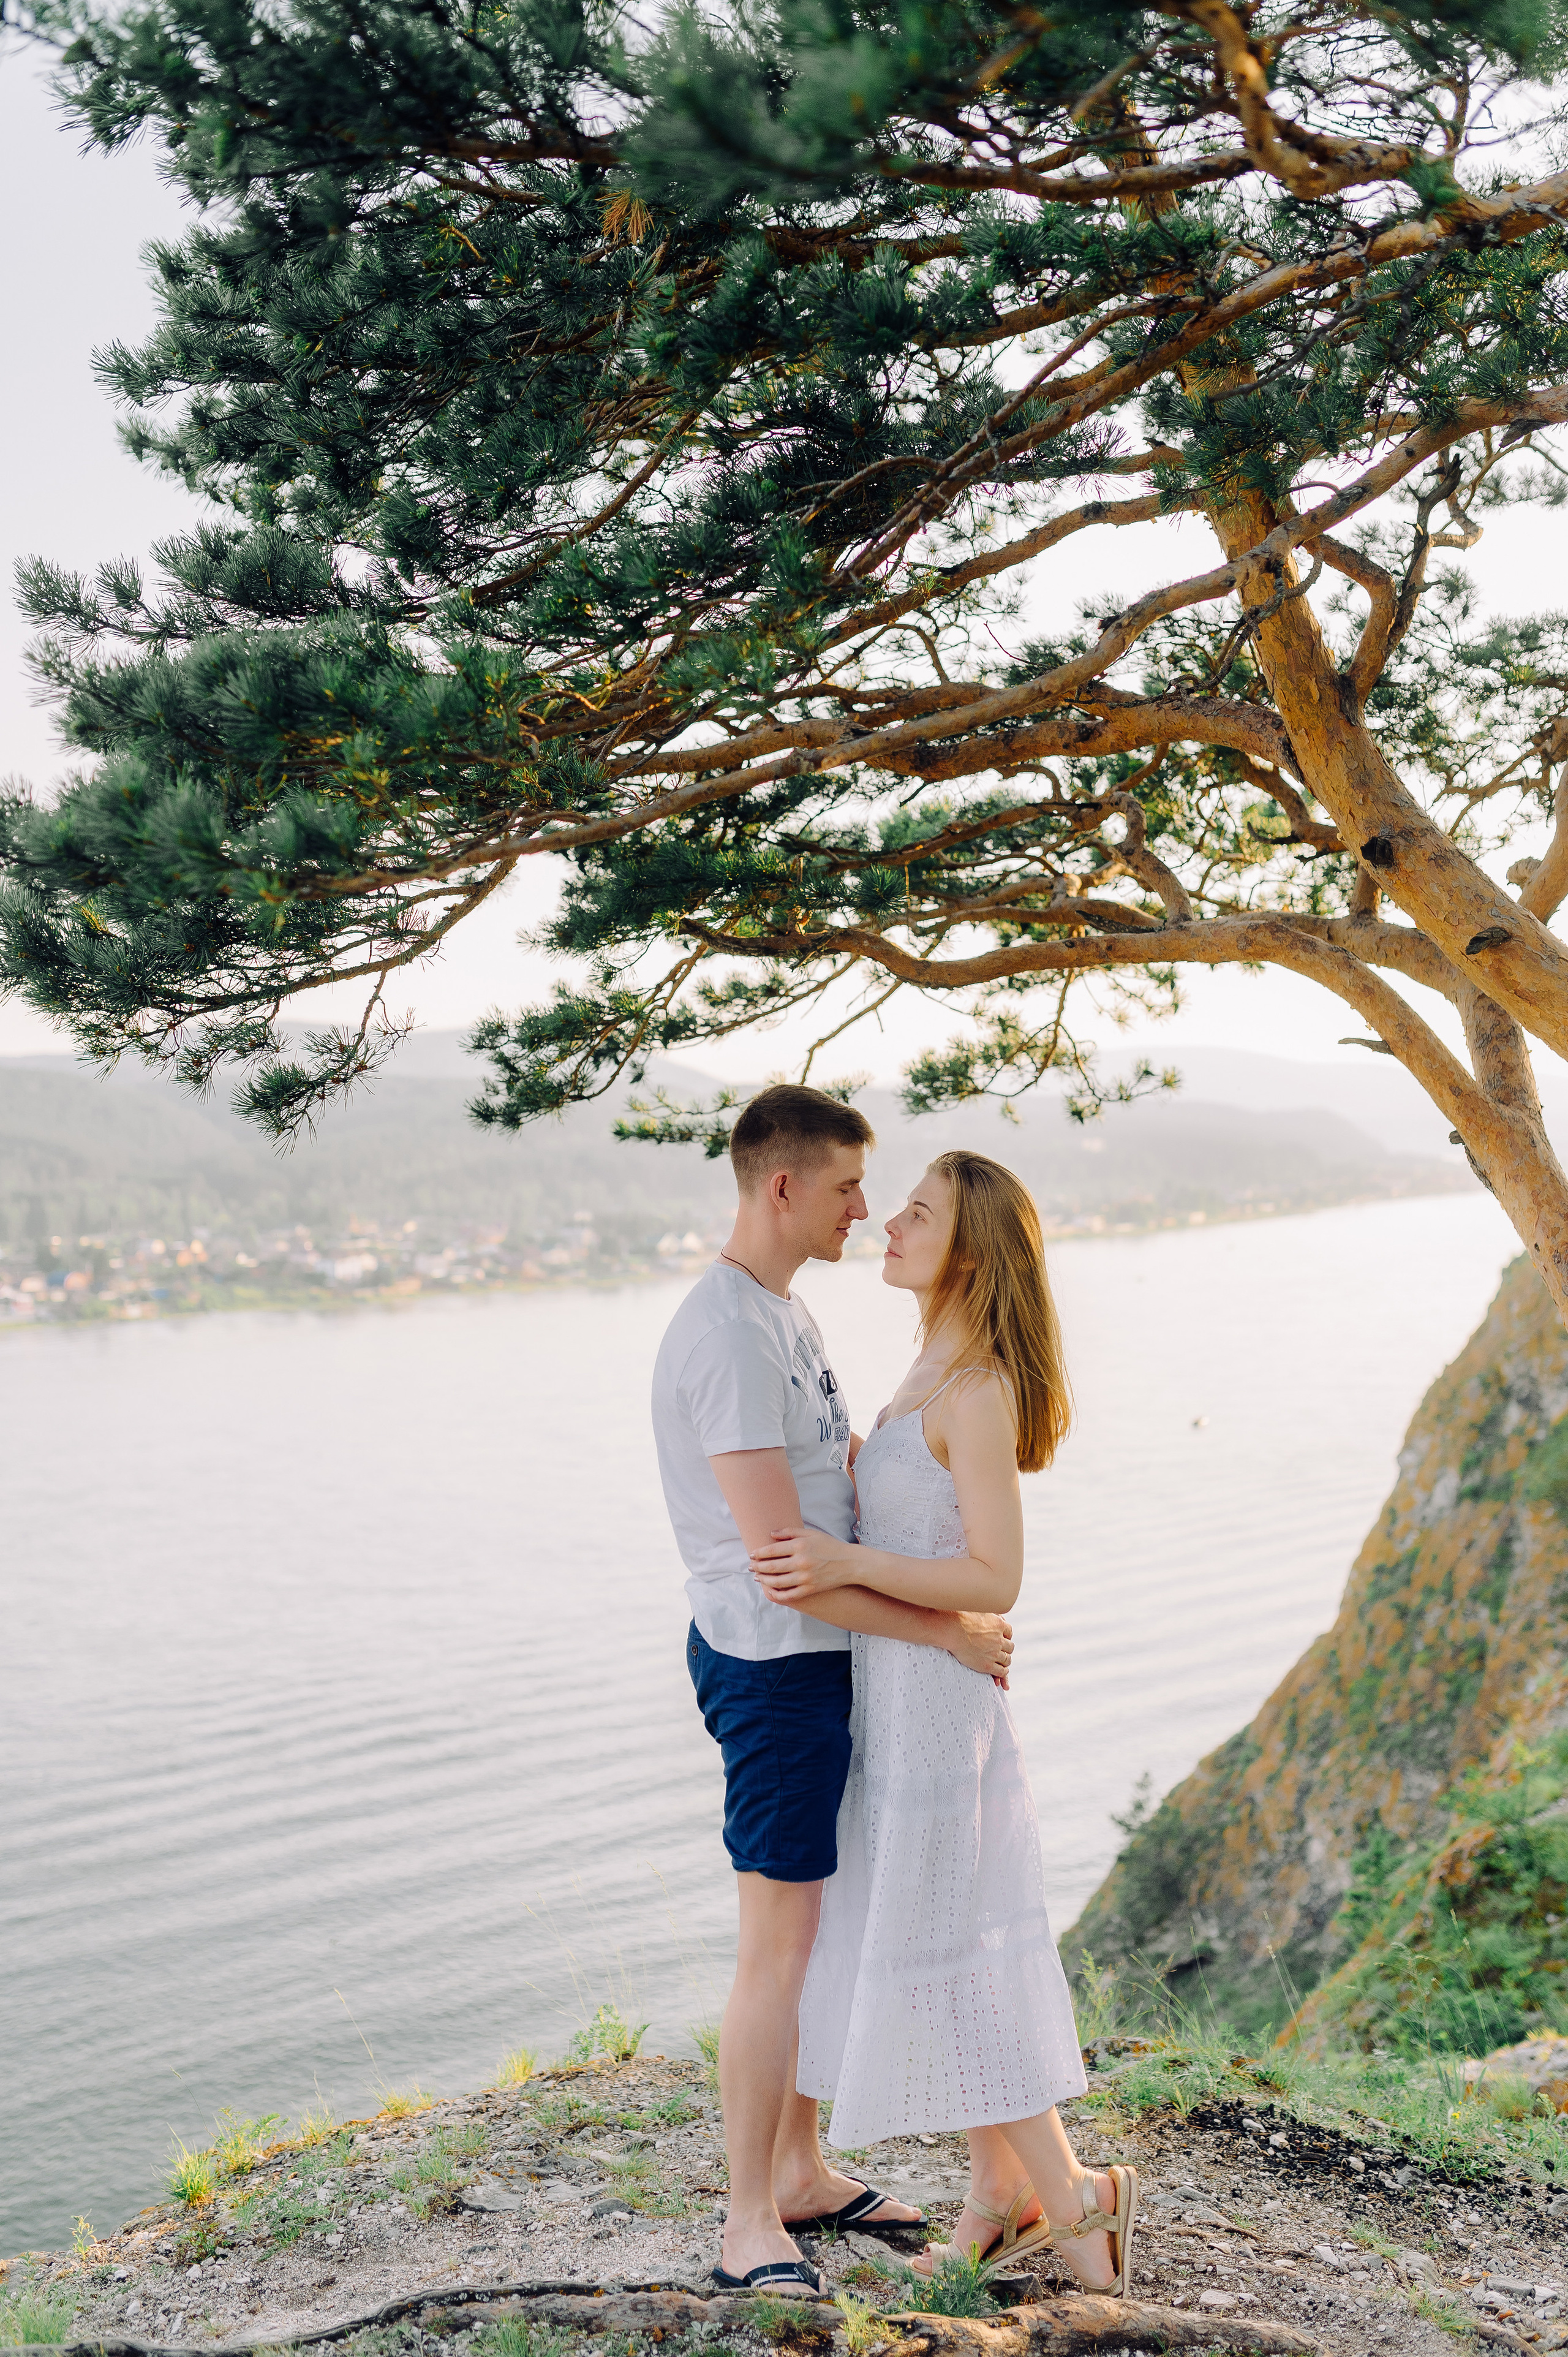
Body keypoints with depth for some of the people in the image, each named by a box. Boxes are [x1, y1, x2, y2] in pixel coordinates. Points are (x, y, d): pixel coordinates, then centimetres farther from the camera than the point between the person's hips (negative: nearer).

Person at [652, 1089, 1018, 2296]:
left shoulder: (784, 1310, 11)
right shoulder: (727, 1335, -22)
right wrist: (947, 1632, -18)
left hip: (818, 1659, 10)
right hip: (773, 1664, -10)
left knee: (818, 1926, 17)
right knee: (782, 1943, -1)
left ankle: (802, 2172, 31)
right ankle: (750, 2226, 12)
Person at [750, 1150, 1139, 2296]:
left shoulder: (979, 1390, -19)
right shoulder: (938, 1375, 10)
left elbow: (997, 1579, -21)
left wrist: (849, 1565, -26)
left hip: (933, 1698, -9)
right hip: (903, 1691, 9)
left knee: (936, 1955, -2)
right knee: (918, 1947, 14)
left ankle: (1069, 2189, 10)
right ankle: (1001, 2192, 24)